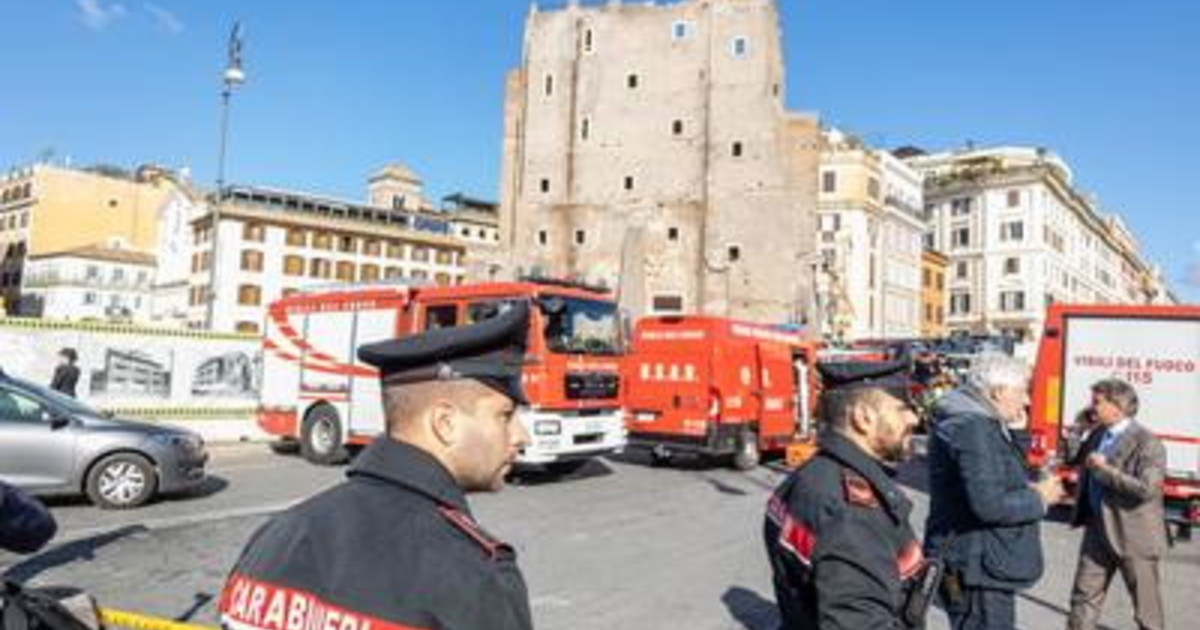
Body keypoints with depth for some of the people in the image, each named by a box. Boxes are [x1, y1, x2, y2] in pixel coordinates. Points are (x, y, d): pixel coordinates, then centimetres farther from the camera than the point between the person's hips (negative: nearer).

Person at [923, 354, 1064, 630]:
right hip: (976, 572, -11)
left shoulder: (983, 424, 13)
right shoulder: (972, 427, -21)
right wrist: (1039, 498, -12)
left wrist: (1032, 488, 5)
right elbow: (989, 505, -28)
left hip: (984, 567, 11)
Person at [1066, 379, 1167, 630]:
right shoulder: (1098, 435, 7)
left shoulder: (1147, 443, -16)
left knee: (1146, 603, 11)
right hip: (1098, 530, 7)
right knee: (1084, 595, 11)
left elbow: (1146, 489, -27)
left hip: (1134, 535, -7)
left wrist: (1104, 469, -22)